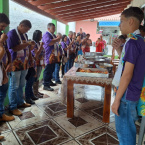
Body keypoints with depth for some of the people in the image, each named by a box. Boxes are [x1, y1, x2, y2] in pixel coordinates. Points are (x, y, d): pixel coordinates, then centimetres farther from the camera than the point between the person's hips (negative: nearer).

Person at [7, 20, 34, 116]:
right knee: (14, 87, 1)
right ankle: (13, 107, 12)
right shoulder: (12, 34, -9)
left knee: (21, 85, 15)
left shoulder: (25, 35, 14)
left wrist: (30, 58, 10)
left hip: (24, 64, 7)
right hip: (15, 64, -7)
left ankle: (20, 102, 29)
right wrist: (27, 43, -20)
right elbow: (14, 48, -18)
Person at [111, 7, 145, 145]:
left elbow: (127, 74, -23)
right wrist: (118, 49, 9)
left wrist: (117, 99, -19)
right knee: (128, 128, 22)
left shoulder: (132, 42, -18)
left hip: (127, 93, -9)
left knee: (124, 130, 5)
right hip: (132, 92, 9)